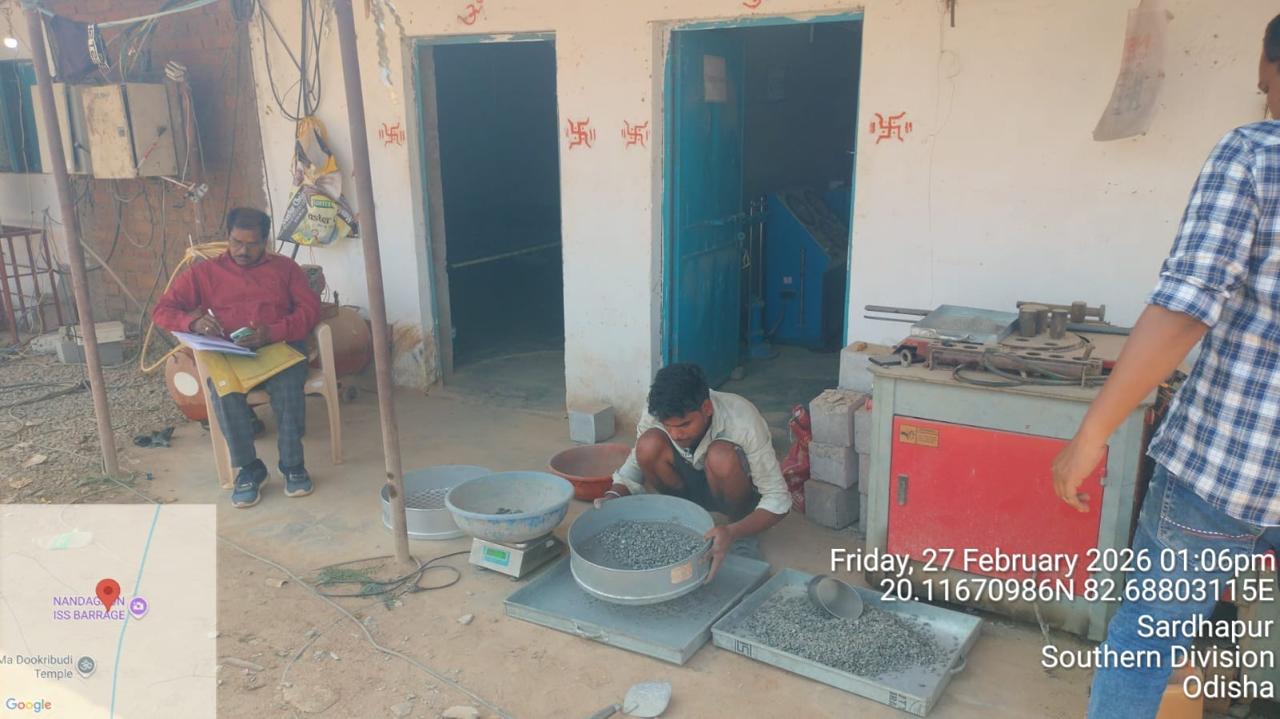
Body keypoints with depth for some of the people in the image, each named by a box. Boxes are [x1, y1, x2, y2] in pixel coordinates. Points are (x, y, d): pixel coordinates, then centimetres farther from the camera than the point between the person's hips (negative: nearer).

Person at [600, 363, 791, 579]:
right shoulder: (656, 415, -24)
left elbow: (777, 498, -30)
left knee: (721, 456, -37)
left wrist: (733, 533, -47)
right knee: (649, 445, -27)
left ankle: (739, 531, -9)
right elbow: (636, 464, -8)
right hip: (689, 488, 3)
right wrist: (614, 495, -29)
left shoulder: (744, 422, -33)